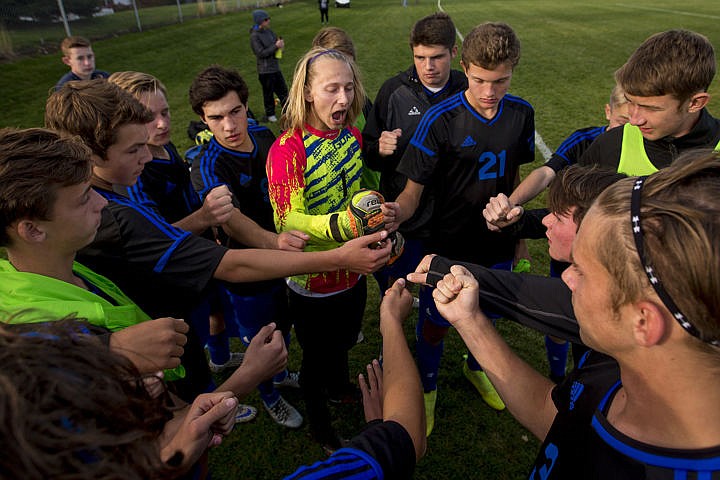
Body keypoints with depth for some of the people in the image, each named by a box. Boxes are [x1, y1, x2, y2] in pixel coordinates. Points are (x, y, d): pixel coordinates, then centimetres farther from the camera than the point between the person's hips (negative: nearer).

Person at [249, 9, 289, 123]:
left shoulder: (269, 31, 6)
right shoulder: (254, 36, -15)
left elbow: (277, 40, 18)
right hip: (265, 70, -7)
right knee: (268, 93, 5)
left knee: (283, 89, 13)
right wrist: (276, 46, -22)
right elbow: (261, 53, -21)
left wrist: (281, 44, -8)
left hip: (275, 67, 7)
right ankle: (269, 114, 21)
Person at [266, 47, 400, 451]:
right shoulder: (287, 149, -23)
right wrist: (339, 225, -44)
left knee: (344, 341, 29)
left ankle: (339, 387, 62)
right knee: (316, 356, 18)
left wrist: (379, 212, -4)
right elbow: (287, 222, -28)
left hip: (352, 270, 6)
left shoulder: (351, 136, -2)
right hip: (312, 281, -6)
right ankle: (320, 424, 47)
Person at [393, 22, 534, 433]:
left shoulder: (521, 113, -5)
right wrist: (394, 215, -41)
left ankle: (476, 368, 56)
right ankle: (427, 387, 41)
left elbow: (514, 176, 8)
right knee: (435, 326, 11)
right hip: (449, 248, -4)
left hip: (498, 246, 4)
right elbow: (413, 190, -19)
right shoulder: (441, 119, -20)